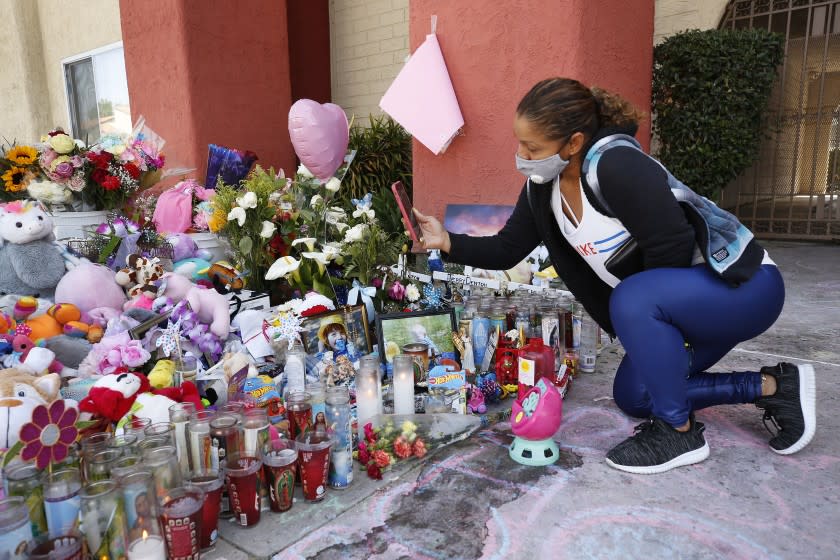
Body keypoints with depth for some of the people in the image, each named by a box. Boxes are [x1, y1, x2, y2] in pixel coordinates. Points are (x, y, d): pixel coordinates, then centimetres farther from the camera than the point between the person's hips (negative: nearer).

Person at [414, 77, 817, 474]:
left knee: (633, 299, -36)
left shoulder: (616, 165, -31)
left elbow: (673, 250, -30)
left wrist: (636, 299, -14)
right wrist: (447, 242, -14)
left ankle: (679, 431, -12)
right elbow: (506, 250, 0)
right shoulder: (541, 186, -6)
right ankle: (773, 387, 18)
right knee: (633, 397, 11)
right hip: (668, 301, 9)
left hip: (743, 282, -8)